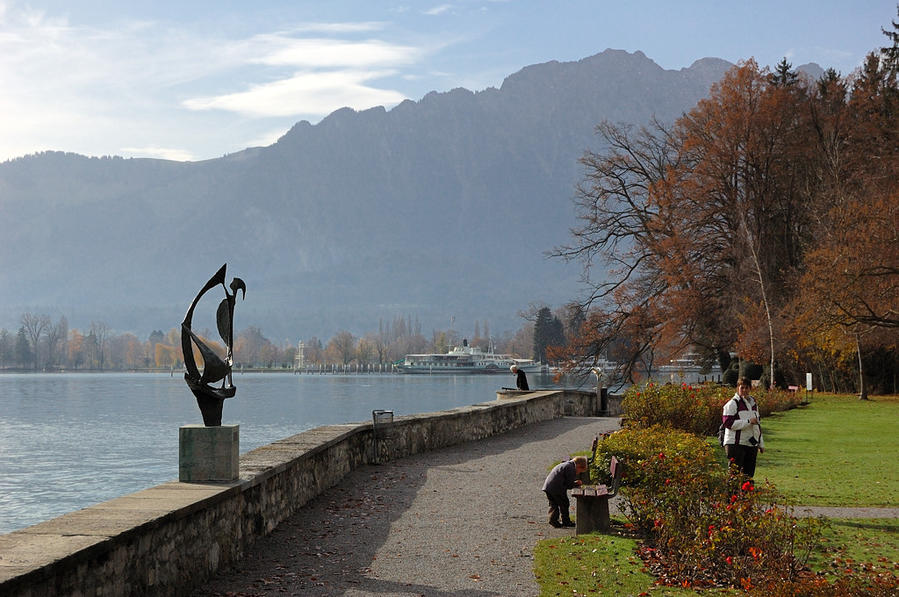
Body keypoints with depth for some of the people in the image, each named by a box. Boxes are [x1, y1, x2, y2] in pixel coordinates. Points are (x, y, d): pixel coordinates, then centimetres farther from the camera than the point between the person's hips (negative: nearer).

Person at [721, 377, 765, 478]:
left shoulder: (753, 403, 19)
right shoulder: (732, 404, -6)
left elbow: (757, 424, 27)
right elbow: (728, 423, -17)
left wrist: (761, 444, 26)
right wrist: (748, 422, -19)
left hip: (752, 445, 7)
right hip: (736, 444, -7)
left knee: (749, 473, 8)